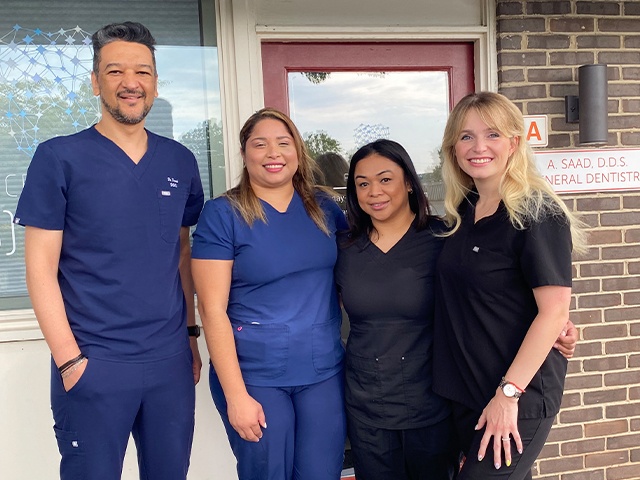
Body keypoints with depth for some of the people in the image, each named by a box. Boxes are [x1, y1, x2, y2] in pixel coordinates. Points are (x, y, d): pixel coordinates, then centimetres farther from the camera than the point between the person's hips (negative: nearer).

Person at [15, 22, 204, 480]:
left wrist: (191, 335, 9)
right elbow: (41, 267, -6)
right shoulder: (59, 158, -5)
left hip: (171, 359, 4)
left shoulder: (180, 161, 6)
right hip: (94, 364, -3)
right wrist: (69, 359, -11)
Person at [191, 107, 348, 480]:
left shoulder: (324, 207, 4)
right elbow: (212, 309, -11)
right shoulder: (222, 214, -8)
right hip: (255, 377, -3)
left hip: (325, 371, 4)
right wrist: (236, 395, -13)